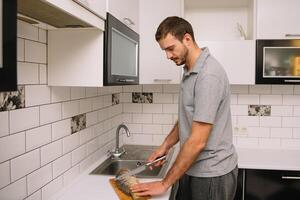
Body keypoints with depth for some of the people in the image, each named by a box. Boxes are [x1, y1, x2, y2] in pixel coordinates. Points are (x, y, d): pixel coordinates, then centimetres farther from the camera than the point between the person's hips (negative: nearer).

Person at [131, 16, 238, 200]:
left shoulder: (209, 75, -24)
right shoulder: (190, 71, 6)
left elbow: (197, 141, -26)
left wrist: (165, 183, -20)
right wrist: (166, 146, 5)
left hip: (211, 174, -8)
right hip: (191, 169, 8)